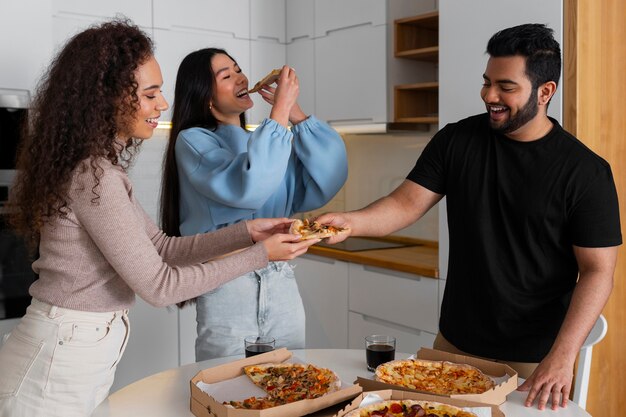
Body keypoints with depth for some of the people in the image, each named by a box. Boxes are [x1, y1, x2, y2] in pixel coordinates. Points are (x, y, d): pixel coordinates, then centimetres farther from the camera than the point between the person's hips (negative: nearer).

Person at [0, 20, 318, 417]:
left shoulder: (101, 166, 7)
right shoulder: (93, 176, -23)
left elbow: (163, 247, 8)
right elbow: (158, 286, -20)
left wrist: (247, 231, 0)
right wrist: (260, 254, -15)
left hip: (77, 354, 9)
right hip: (57, 370, -9)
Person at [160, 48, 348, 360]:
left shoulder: (270, 141, 12)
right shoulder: (192, 141, -4)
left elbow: (327, 182, -1)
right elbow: (246, 188, -23)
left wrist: (296, 114, -4)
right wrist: (280, 111, -18)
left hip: (282, 285, 5)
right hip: (227, 289, -5)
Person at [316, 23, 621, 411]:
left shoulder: (586, 171, -13)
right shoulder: (456, 141, -3)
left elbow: (598, 270, -13)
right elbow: (407, 204, -6)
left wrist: (562, 357, -22)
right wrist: (350, 222, -26)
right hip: (454, 343, 4)